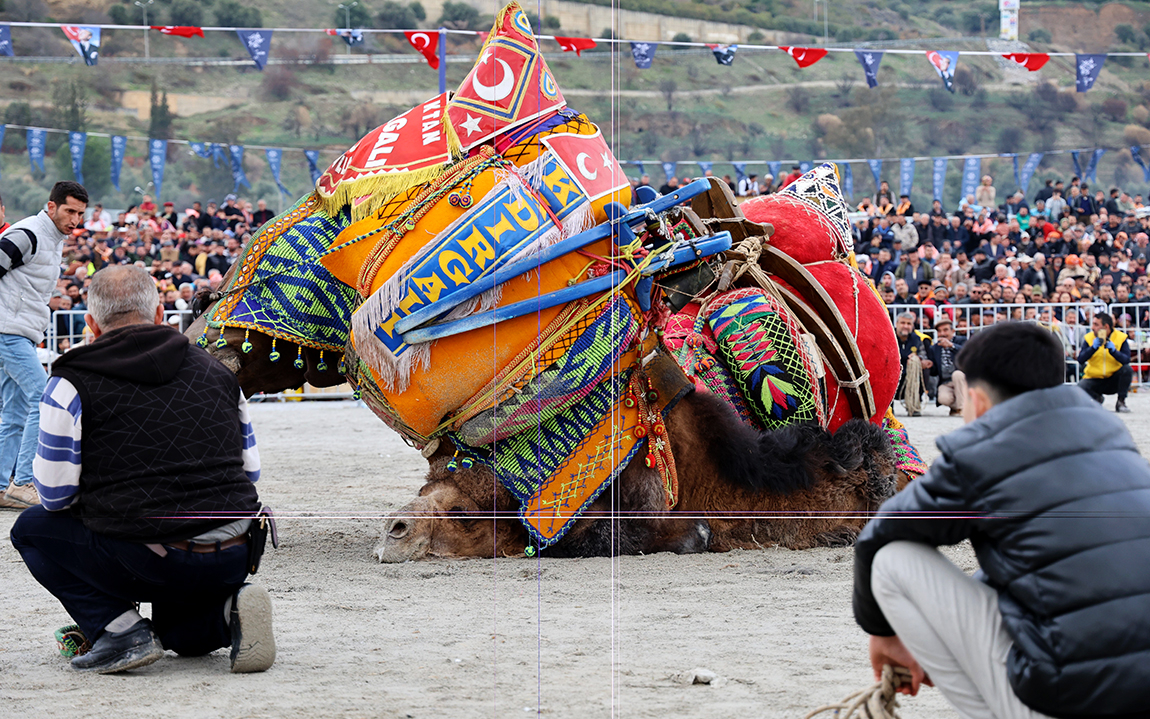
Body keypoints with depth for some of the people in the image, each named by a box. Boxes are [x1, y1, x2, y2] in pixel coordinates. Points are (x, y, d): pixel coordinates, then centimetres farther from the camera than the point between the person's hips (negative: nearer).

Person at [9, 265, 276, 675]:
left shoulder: (73, 384, -2)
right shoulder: (216, 371, 13)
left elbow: (55, 494, -1)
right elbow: (251, 469, 17)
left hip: (147, 563, -5)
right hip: (234, 561, 5)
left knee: (31, 529, 19)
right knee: (180, 633, 36)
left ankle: (120, 629, 0)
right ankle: (226, 611, 0)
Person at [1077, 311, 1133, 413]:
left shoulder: (1121, 337, -7)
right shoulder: (1088, 338, -5)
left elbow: (1126, 360, -19)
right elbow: (1080, 360, -17)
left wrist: (1113, 350, -34)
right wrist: (1093, 347, -29)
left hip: (1114, 380, 0)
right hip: (1094, 379, 0)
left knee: (1127, 369, -30)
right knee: (1080, 387, -30)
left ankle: (1121, 402, -11)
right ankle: (1097, 398, 7)